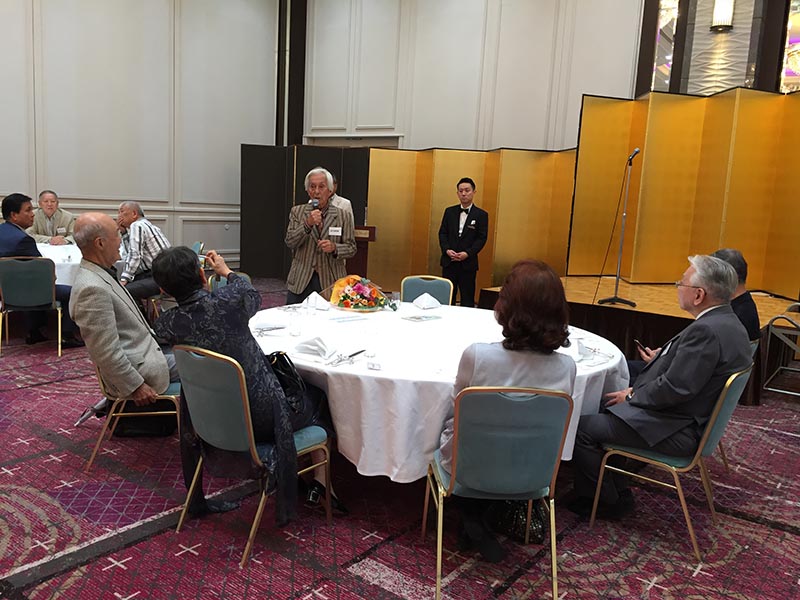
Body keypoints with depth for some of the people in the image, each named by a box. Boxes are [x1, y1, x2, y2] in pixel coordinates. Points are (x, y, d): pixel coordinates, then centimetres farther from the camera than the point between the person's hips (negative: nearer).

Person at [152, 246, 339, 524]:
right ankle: (320, 483, 24)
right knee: (319, 396, 23)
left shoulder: (164, 325, -14)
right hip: (261, 418, -3)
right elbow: (254, 298, 5)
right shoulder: (229, 299, -21)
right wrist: (227, 271, 20)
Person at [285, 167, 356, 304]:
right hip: (300, 282, 1)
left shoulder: (344, 216, 3)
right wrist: (308, 224, -17)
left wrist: (334, 247, -17)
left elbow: (351, 248, 4)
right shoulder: (297, 212, 7)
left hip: (331, 282, -1)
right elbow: (290, 242, -2)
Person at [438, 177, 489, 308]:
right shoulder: (449, 211, 10)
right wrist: (447, 250, -9)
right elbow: (442, 233, 8)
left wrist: (468, 253, -16)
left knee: (467, 300, 2)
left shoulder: (481, 215, 0)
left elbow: (482, 238, -4)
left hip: (468, 263, -3)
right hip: (449, 261, 3)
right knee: (447, 298, 7)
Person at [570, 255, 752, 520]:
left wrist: (632, 396, -12)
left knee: (580, 429, -10)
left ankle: (610, 501, 11)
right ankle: (616, 490, 22)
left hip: (675, 431, -11)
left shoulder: (706, 331, -25)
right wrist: (664, 357, 10)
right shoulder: (728, 323, 7)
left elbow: (674, 389, -25)